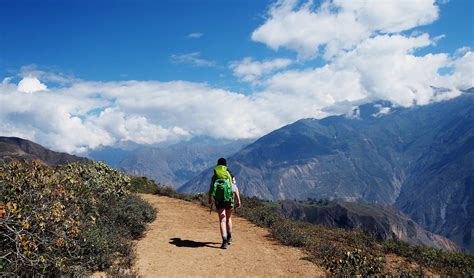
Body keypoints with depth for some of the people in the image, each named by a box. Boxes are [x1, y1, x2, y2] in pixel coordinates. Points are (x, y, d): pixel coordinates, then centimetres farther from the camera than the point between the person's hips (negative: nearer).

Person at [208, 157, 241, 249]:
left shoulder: (214, 176, 5)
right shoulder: (230, 175, 7)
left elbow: (211, 189, 3)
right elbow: (235, 189, -2)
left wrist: (209, 199, 20)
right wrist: (238, 200, -4)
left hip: (219, 201, -2)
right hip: (229, 200, 2)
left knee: (222, 221, -4)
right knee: (228, 218, 23)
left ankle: (224, 241, -16)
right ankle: (229, 237, 34)